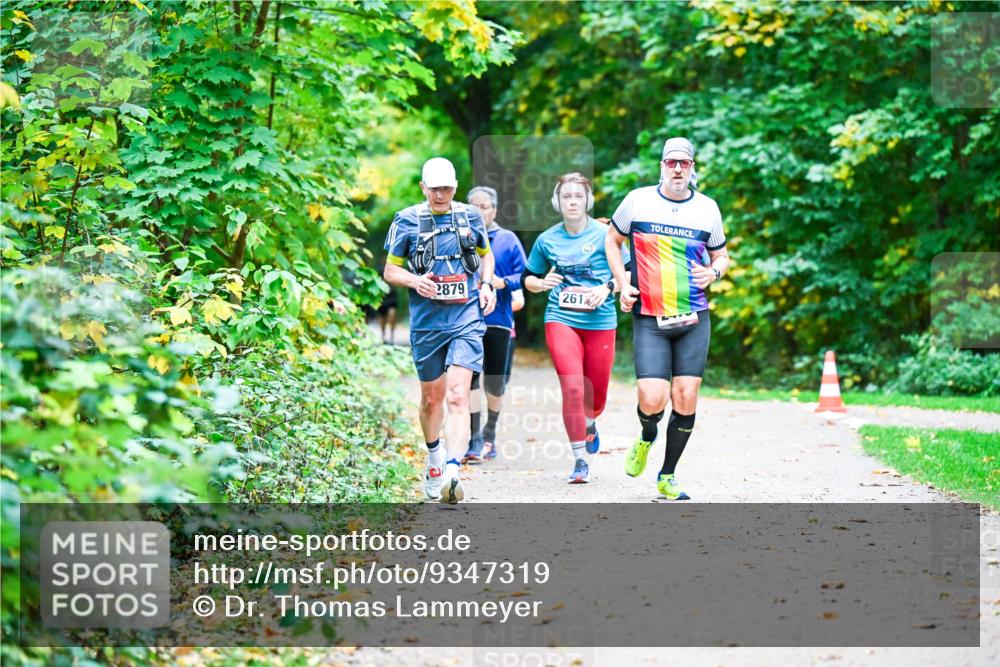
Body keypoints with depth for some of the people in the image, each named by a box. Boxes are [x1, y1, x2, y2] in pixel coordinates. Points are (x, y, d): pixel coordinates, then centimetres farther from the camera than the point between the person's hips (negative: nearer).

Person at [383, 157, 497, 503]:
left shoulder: (470, 217, 6)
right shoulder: (407, 221, 0)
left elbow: (486, 254, 23)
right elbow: (390, 270, 5)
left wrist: (486, 285, 4)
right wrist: (414, 281, -16)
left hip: (466, 321, -1)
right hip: (426, 323, 1)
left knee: (458, 396, -16)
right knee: (431, 398, 15)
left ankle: (451, 474, -26)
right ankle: (434, 456, 42)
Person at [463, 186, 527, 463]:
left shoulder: (508, 240, 6)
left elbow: (524, 274, 2)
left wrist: (504, 283, -15)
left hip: (500, 320, 0)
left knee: (496, 382, 8)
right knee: (470, 378, -11)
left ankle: (490, 433, 28)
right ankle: (476, 440, -9)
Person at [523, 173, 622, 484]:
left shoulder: (604, 234, -1)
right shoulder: (547, 240, 6)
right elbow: (528, 277, 18)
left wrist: (607, 287, -15)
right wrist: (541, 283, -3)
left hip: (600, 323, 0)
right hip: (560, 320, 0)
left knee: (596, 394, 7)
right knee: (572, 387, -16)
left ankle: (589, 424, 45)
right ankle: (580, 460, -8)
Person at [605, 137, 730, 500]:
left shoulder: (707, 207, 5)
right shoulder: (638, 200, 0)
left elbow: (721, 255, 18)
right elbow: (612, 240, 14)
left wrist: (714, 272, -5)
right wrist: (623, 284, 2)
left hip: (694, 319, 2)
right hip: (648, 319, -2)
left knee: (685, 398, -2)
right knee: (652, 401, -14)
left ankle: (667, 476, 15)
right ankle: (646, 437, 23)